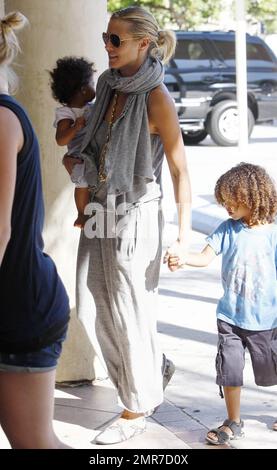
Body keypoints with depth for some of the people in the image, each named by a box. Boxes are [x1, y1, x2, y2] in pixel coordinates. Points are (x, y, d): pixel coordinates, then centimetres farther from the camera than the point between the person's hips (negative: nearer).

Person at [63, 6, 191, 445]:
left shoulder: (157, 98, -16)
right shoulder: (108, 84, 5)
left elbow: (179, 169, -16)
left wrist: (183, 234, -18)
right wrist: (79, 159, 16)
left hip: (136, 215, -8)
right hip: (101, 210, 8)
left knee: (130, 313, 3)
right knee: (92, 309, 12)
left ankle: (136, 409, 20)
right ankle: (157, 368, 35)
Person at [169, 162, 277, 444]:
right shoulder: (227, 229, -2)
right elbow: (206, 257, -8)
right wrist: (182, 259, -27)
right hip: (230, 317, 2)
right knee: (229, 369, 2)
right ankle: (233, 424, 21)